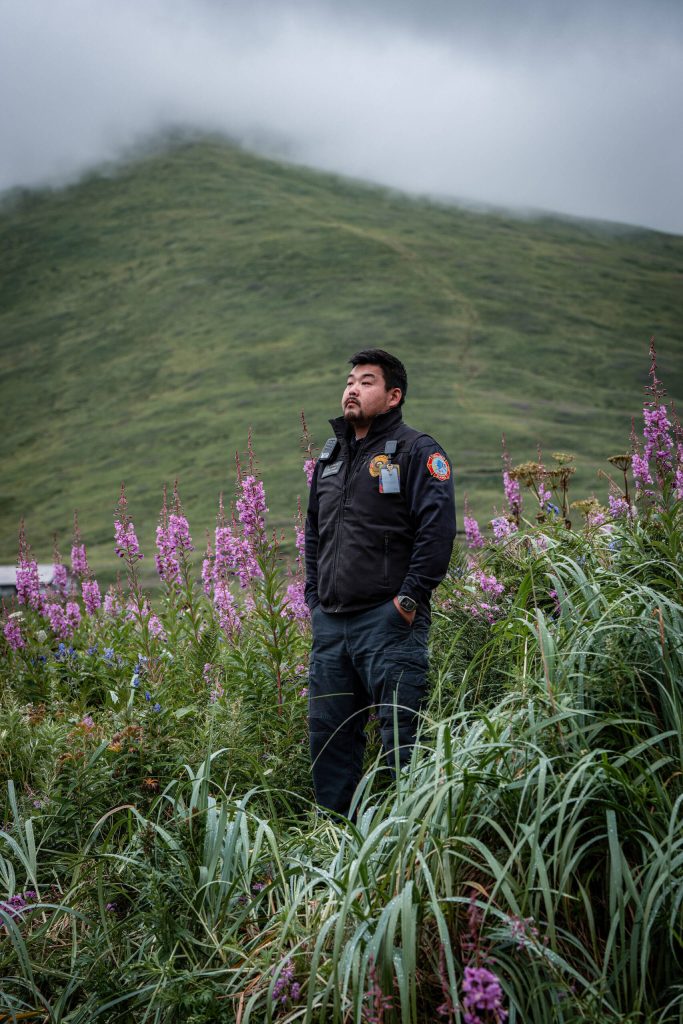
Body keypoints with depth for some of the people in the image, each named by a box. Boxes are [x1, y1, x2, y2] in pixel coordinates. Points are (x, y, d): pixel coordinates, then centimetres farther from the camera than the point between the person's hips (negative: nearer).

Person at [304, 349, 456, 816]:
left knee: (400, 733, -7)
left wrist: (409, 599, -16)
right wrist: (314, 597, 17)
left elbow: (437, 530, -12)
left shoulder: (417, 452, -3)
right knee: (328, 729, 10)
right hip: (331, 622, 7)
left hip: (388, 620, -7)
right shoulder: (330, 457, 20)